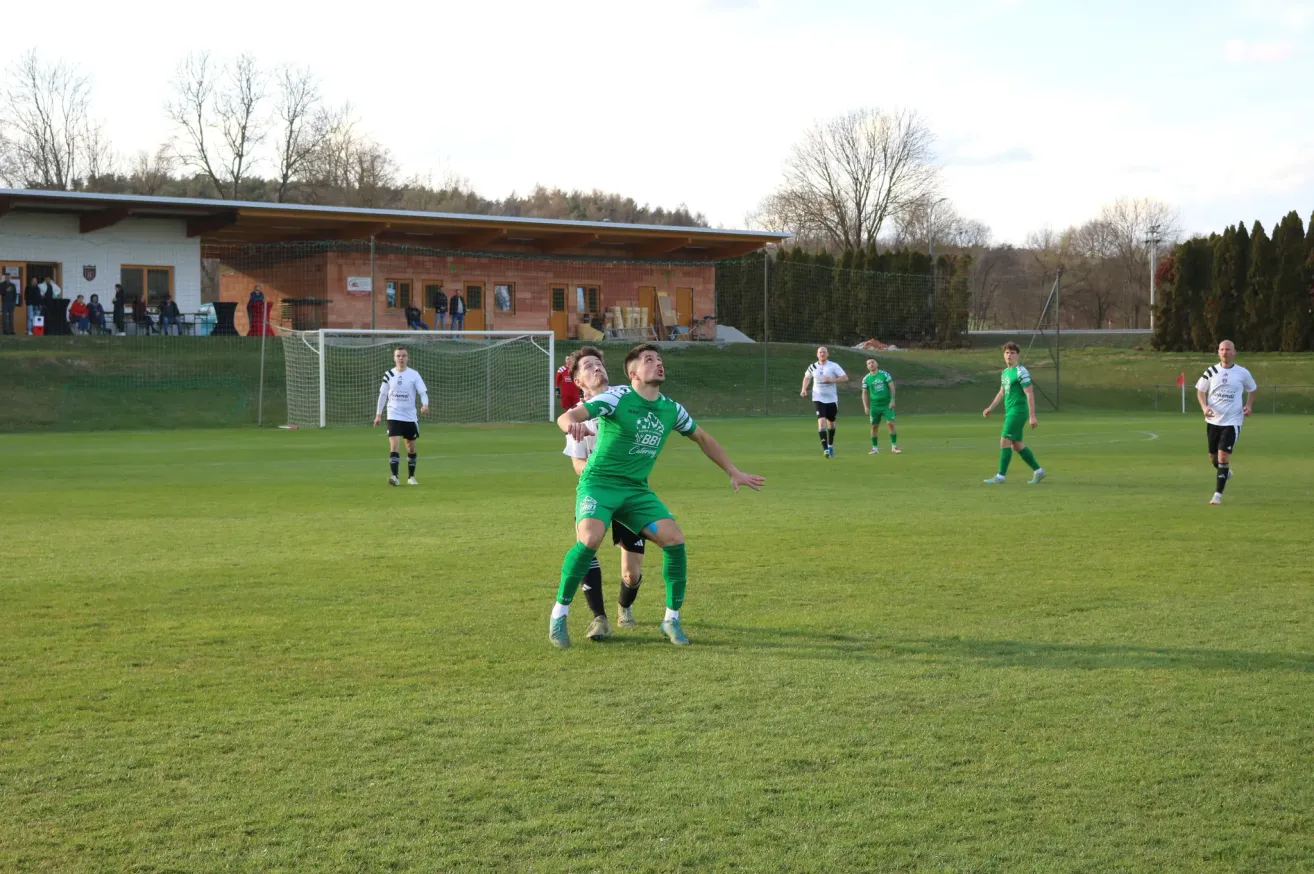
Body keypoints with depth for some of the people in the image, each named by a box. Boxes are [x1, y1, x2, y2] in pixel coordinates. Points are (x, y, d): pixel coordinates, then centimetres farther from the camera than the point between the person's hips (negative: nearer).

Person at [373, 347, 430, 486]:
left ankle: (411, 477, 24)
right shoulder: (389, 375, 2)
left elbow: (423, 392, -8)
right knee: (394, 445, -16)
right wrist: (378, 414, 10)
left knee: (411, 447, 11)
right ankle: (394, 476, -23)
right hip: (394, 416, -1)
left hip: (410, 417, 1)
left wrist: (425, 404, -29)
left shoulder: (414, 375, -2)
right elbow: (382, 395, 10)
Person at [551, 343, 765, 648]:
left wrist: (733, 472, 23)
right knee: (590, 538, -30)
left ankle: (672, 620, 5)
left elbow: (702, 438, 23)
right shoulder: (617, 397, -13)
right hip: (599, 482, -5)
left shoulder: (671, 409, 5)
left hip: (636, 489, 5)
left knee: (674, 538, -12)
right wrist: (572, 424, -49)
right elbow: (565, 417, -24)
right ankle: (559, 612, -12)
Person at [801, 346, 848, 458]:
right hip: (818, 399, 0)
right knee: (821, 421, -18)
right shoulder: (813, 367, 2)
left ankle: (830, 446, 37)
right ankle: (825, 449, -23)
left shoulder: (833, 366, -6)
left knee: (831, 423, 15)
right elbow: (807, 377, 21)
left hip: (832, 399, 0)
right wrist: (804, 389, 5)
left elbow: (845, 378, -11)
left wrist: (832, 380, -24)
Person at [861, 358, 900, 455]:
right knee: (874, 426, 3)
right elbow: (865, 393, 7)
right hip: (874, 405, 2)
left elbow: (892, 387, -2)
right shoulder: (866, 379, 3)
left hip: (887, 404, -2)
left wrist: (892, 400, -10)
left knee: (890, 423, -11)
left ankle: (894, 446, -2)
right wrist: (866, 407, 0)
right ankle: (875, 448, 12)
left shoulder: (884, 374, -2)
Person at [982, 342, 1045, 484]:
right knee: (1017, 444, 11)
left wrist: (1032, 416, -20)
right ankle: (1038, 471, 21)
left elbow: (1030, 394, -16)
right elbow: (1001, 392, 25)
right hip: (1010, 412, 9)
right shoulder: (1005, 372, 14)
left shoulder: (1021, 372, -12)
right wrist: (990, 408, 20)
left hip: (1018, 411, -9)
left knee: (1005, 441, -11)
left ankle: (1000, 476, -7)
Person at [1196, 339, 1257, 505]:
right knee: (1213, 456, 13)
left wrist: (1249, 405, -2)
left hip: (1232, 421, -3)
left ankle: (1218, 494, -5)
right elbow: (1200, 390, 8)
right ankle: (1225, 473, 47)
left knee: (1223, 456, -12)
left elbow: (1252, 389, 15)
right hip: (1213, 420, 3)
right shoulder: (1211, 372, 0)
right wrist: (1204, 406, -12)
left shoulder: (1242, 373, -1)